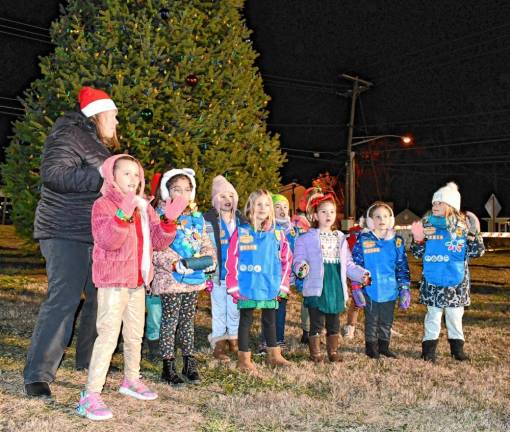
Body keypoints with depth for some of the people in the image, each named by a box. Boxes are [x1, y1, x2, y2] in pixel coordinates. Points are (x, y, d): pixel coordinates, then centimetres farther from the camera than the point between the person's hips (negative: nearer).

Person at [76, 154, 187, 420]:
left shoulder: (144, 207, 12)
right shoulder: (103, 205, -10)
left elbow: (158, 241, 8)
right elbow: (107, 240, -25)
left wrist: (168, 220, -9)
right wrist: (123, 215, -38)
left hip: (138, 281, 8)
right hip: (113, 281, -7)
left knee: (135, 334, 17)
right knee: (108, 335, -12)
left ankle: (131, 380, 34)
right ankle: (91, 394, -8)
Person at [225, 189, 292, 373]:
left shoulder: (277, 234, 4)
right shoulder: (240, 232, -6)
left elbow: (286, 260, 8)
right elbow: (231, 260, -7)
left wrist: (282, 284, 4)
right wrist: (233, 287, -9)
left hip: (270, 288, 3)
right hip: (247, 288, -3)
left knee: (270, 320, 15)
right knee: (245, 321, 7)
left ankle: (274, 355, 29)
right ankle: (244, 359, 16)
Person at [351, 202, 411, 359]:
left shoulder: (397, 241, 3)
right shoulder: (363, 240, -6)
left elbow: (402, 266, 6)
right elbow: (355, 265, -5)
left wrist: (405, 288, 3)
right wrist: (356, 288, -9)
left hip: (390, 290, 3)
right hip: (370, 289, -3)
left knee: (387, 321, 14)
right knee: (371, 320, 9)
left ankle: (384, 346, 30)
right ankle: (371, 347, 23)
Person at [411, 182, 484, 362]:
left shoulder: (463, 225, -4)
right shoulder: (427, 224, -2)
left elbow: (477, 252, -2)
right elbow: (418, 254, 4)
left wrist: (474, 235, -18)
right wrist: (418, 240, -15)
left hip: (457, 282, 0)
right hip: (432, 282, 0)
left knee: (455, 316, 13)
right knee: (433, 316, 9)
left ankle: (457, 347, 27)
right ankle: (429, 348, 18)